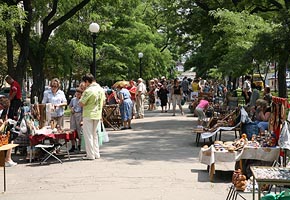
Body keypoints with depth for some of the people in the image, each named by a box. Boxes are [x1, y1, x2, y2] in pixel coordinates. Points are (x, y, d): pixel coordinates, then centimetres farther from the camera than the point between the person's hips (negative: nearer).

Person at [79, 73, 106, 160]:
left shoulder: (88, 91, -19)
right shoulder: (101, 89, 5)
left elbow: (81, 104, -16)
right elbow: (103, 102, 14)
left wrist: (82, 96, 0)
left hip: (88, 115, -7)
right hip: (98, 115, 7)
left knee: (88, 135, 2)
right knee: (95, 134, 17)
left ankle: (90, 155, 5)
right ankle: (96, 154, 22)